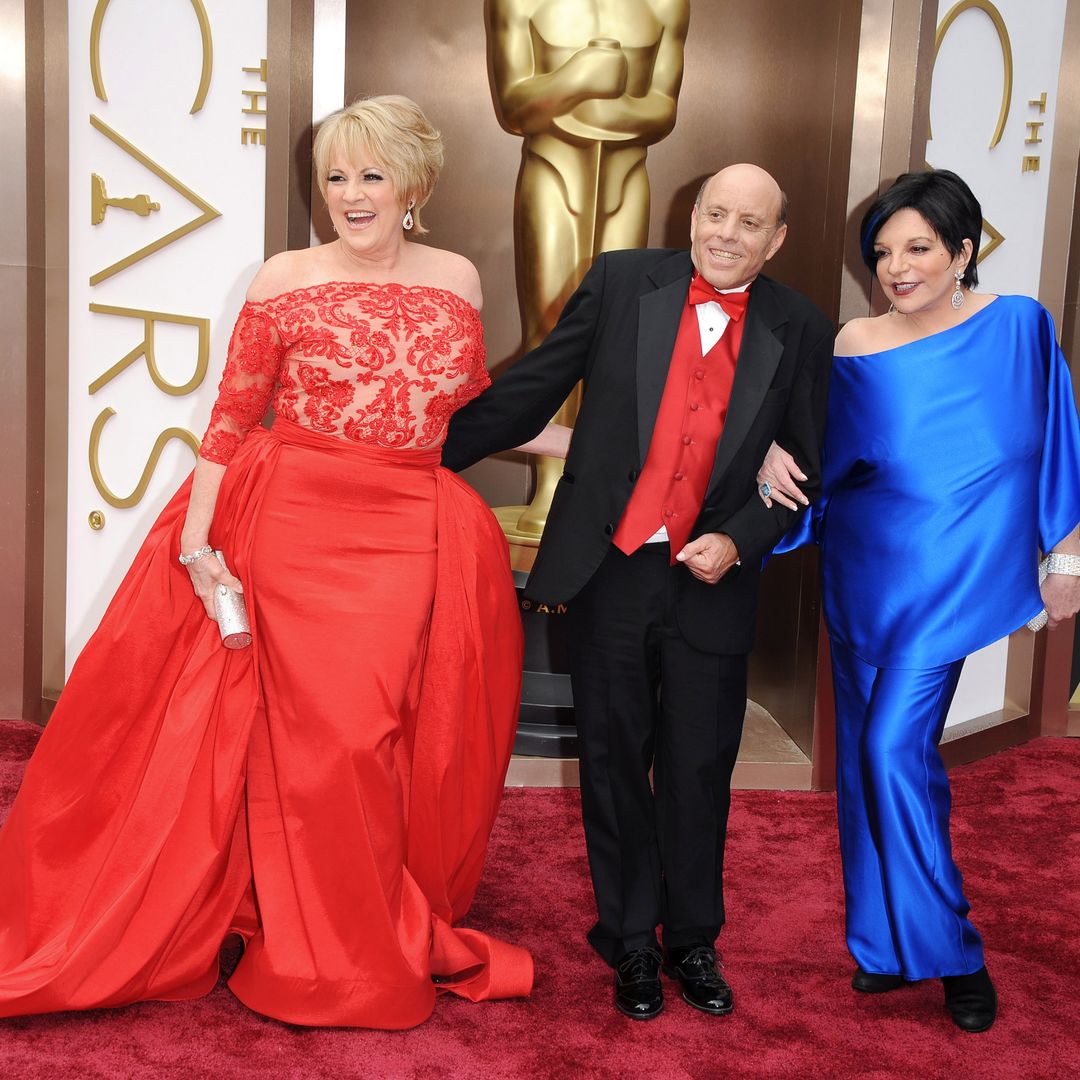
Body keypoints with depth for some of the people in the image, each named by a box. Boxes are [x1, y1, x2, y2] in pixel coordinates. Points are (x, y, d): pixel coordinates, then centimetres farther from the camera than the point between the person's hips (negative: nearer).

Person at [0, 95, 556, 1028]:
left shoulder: (457, 280, 7)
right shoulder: (287, 280, -1)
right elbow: (231, 418, -2)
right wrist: (197, 539, -9)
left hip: (414, 536, 3)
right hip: (295, 525, -2)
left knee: (407, 736, 5)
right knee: (317, 734, 2)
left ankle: (398, 932, 28)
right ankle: (331, 954, 22)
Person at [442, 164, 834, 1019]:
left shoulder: (800, 333, 1)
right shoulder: (621, 283, -1)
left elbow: (812, 469, 5)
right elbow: (530, 392, 2)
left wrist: (740, 540, -9)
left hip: (710, 585, 0)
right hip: (610, 572, 0)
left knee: (699, 774, 9)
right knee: (615, 767, 10)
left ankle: (694, 942, 30)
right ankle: (632, 944, 28)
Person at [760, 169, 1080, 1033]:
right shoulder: (857, 348, -1)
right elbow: (821, 454, 5)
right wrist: (775, 457, -17)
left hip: (950, 581, -3)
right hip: (865, 578, 3)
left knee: (894, 749, -11)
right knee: (870, 755, 9)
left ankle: (946, 949, 9)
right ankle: (887, 940, 26)